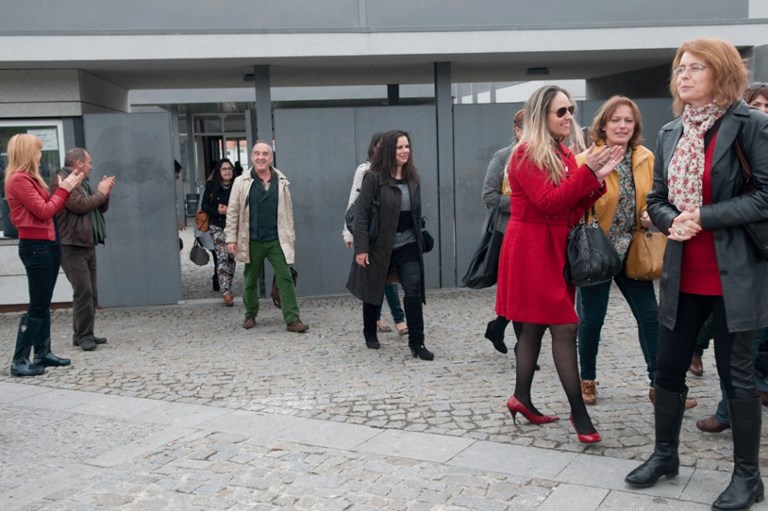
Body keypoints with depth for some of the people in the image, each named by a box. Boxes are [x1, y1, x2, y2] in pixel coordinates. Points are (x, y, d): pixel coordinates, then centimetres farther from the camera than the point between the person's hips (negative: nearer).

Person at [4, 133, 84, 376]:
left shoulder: (30, 178, 15)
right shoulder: (18, 179, -15)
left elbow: (51, 208, 15)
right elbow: (44, 211, -18)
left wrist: (67, 188, 6)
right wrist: (64, 189, -8)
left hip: (47, 244, 10)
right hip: (35, 246, -10)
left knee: (43, 303, 13)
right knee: (37, 306, -8)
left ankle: (43, 353, 20)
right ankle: (19, 361, -4)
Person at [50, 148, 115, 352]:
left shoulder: (82, 183, 20)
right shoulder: (62, 181, -11)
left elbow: (101, 208, 23)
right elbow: (81, 205, -22)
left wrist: (104, 192, 5)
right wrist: (101, 192, -7)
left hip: (87, 245, 9)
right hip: (72, 247, -9)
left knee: (90, 293, 9)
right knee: (83, 291, -12)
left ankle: (84, 334, 16)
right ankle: (83, 336, -5)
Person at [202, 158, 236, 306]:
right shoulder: (211, 186, -2)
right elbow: (204, 205, 3)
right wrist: (217, 211, -13)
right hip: (217, 225, -2)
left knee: (231, 257, 8)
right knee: (222, 256, -12)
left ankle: (227, 288, 23)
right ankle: (226, 292, -15)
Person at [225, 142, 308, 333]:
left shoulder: (281, 182, 5)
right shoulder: (241, 182, 0)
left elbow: (288, 211, 9)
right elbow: (232, 212, 1)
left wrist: (290, 236, 7)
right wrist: (231, 238, -4)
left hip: (276, 240, 1)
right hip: (251, 241, 0)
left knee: (285, 279, -4)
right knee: (250, 280, 12)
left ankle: (292, 320, -3)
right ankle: (250, 315, 30)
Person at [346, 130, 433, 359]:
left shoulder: (413, 178, 5)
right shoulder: (374, 178, -12)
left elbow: (417, 213, 12)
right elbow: (361, 214, -14)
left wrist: (420, 242, 12)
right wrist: (361, 248, -18)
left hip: (408, 245, 4)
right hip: (379, 246, -4)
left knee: (414, 290, -8)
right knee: (374, 291, 13)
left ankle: (416, 342, -3)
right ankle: (370, 333, 36)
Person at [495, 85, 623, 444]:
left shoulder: (563, 154, 13)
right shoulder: (526, 155, -11)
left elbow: (574, 208, 9)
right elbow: (549, 202, -21)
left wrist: (597, 177, -5)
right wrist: (586, 172, -22)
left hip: (556, 248, 8)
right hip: (532, 249, -8)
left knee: (534, 325, 12)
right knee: (565, 327, -9)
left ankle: (521, 398, 22)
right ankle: (578, 410, -2)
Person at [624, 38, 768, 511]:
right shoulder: (671, 133, 9)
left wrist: (704, 216, -19)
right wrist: (673, 220, -9)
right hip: (682, 273, 6)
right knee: (668, 368, 13)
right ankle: (665, 454, 32)